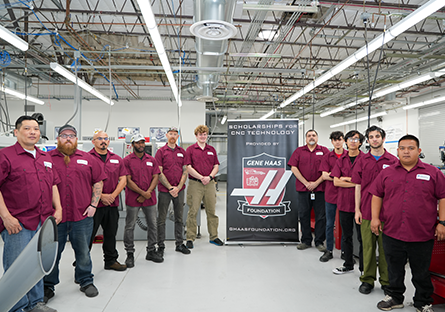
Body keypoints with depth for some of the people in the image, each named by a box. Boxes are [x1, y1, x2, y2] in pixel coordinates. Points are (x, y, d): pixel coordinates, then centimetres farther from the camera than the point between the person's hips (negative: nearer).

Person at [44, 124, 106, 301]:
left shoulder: (87, 159, 7)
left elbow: (98, 182, 8)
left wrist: (93, 205, 1)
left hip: (82, 215, 1)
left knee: (83, 252, 12)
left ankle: (86, 282, 29)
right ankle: (48, 286, 27)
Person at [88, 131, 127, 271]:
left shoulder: (117, 159, 10)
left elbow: (123, 180, 8)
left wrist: (113, 195, -6)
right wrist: (101, 196, -14)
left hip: (112, 204, 5)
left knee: (111, 233, 15)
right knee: (88, 234, 3)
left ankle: (111, 260, 29)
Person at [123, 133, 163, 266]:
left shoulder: (151, 160, 10)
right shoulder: (127, 160, -2)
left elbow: (155, 177, 4)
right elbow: (128, 181, -9)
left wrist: (148, 192, -10)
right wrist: (143, 193, -13)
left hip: (150, 199, 4)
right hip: (133, 199, -3)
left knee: (152, 225, 10)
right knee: (130, 226, 4)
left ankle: (151, 251, 24)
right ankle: (130, 254, 18)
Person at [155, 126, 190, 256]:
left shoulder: (182, 152, 8)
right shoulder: (161, 152, -1)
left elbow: (185, 171, 5)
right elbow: (159, 173, -6)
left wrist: (178, 187, -8)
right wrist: (170, 188, -12)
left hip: (179, 190, 3)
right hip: (164, 190, -3)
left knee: (179, 218, 11)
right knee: (161, 219, 4)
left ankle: (179, 244, 22)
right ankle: (160, 246, 15)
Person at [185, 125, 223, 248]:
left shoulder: (212, 150, 13)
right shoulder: (190, 149, 1)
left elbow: (216, 166, 10)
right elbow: (188, 167, -6)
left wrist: (209, 177, -8)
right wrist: (201, 177, -12)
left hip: (210, 184, 4)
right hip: (195, 184, -4)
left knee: (211, 211, 10)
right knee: (193, 212, 0)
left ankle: (214, 237, 22)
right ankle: (190, 238, 9)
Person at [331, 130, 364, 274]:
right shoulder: (341, 160, 8)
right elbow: (336, 182, -1)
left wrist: (347, 179, -7)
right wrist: (355, 183, -10)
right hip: (344, 202, 4)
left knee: (362, 237, 5)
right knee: (346, 236, 15)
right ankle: (348, 265, 29)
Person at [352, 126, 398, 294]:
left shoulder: (393, 160, 2)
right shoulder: (362, 161, 5)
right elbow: (358, 186, 6)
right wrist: (357, 209, 2)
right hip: (366, 210, 1)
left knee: (386, 247, 8)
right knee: (368, 246, 7)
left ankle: (386, 280, 22)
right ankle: (368, 279, 20)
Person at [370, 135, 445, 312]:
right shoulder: (387, 173, 5)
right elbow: (377, 195, 7)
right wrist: (375, 217, 0)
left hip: (422, 235, -1)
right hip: (392, 233, 2)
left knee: (421, 272, 14)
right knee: (394, 270, 16)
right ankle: (394, 297, 35)